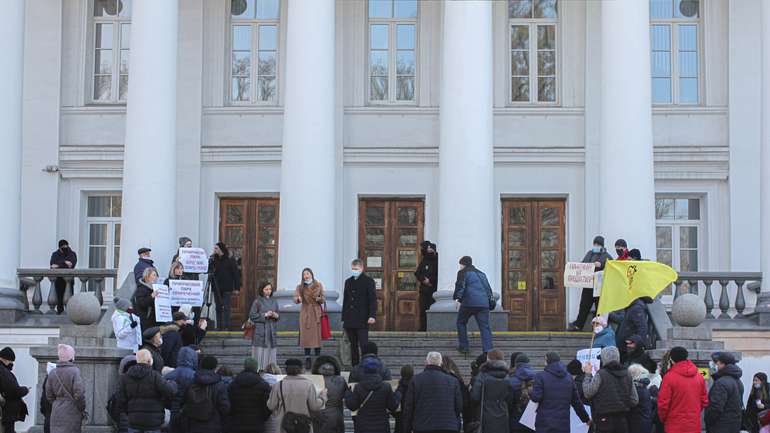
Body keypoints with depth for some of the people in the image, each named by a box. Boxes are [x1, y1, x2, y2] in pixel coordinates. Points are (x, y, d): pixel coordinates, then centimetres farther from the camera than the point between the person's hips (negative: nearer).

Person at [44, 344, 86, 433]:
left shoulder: (52, 373, 5)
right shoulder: (74, 371, -12)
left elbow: (49, 395, 10)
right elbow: (79, 393, -16)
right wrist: (82, 410, -3)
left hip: (56, 413, 5)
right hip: (71, 412, -5)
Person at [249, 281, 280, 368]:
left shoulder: (274, 302, 12)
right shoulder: (257, 302, -3)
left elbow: (278, 314, 19)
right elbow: (252, 315, -8)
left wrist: (276, 315, -5)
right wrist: (265, 315, -15)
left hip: (272, 331, 5)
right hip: (260, 330, -5)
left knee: (271, 352, 3)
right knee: (260, 352, -7)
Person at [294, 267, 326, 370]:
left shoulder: (318, 285, 7)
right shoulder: (300, 287, 6)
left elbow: (323, 299, 8)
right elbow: (295, 299, -6)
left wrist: (318, 298, -14)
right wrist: (298, 299, -29)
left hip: (317, 313, 0)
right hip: (305, 313, 0)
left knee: (317, 336, -3)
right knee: (306, 337, -2)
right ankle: (307, 360, 4)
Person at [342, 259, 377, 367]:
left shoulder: (368, 281, -1)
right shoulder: (348, 282, 16)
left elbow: (373, 300, -5)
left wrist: (372, 316, -17)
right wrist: (344, 318, 14)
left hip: (362, 321, -6)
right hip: (349, 321, 6)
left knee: (364, 345, -9)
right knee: (353, 346, 8)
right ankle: (354, 367, 12)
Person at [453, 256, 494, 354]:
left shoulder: (463, 272, 7)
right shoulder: (481, 274, 26)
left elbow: (460, 286, -8)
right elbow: (489, 289, 26)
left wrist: (457, 298, -7)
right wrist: (489, 300, 28)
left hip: (469, 303, -5)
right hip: (484, 303, 5)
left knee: (461, 322, 17)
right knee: (485, 327, 0)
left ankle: (463, 346, 17)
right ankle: (488, 350, -12)